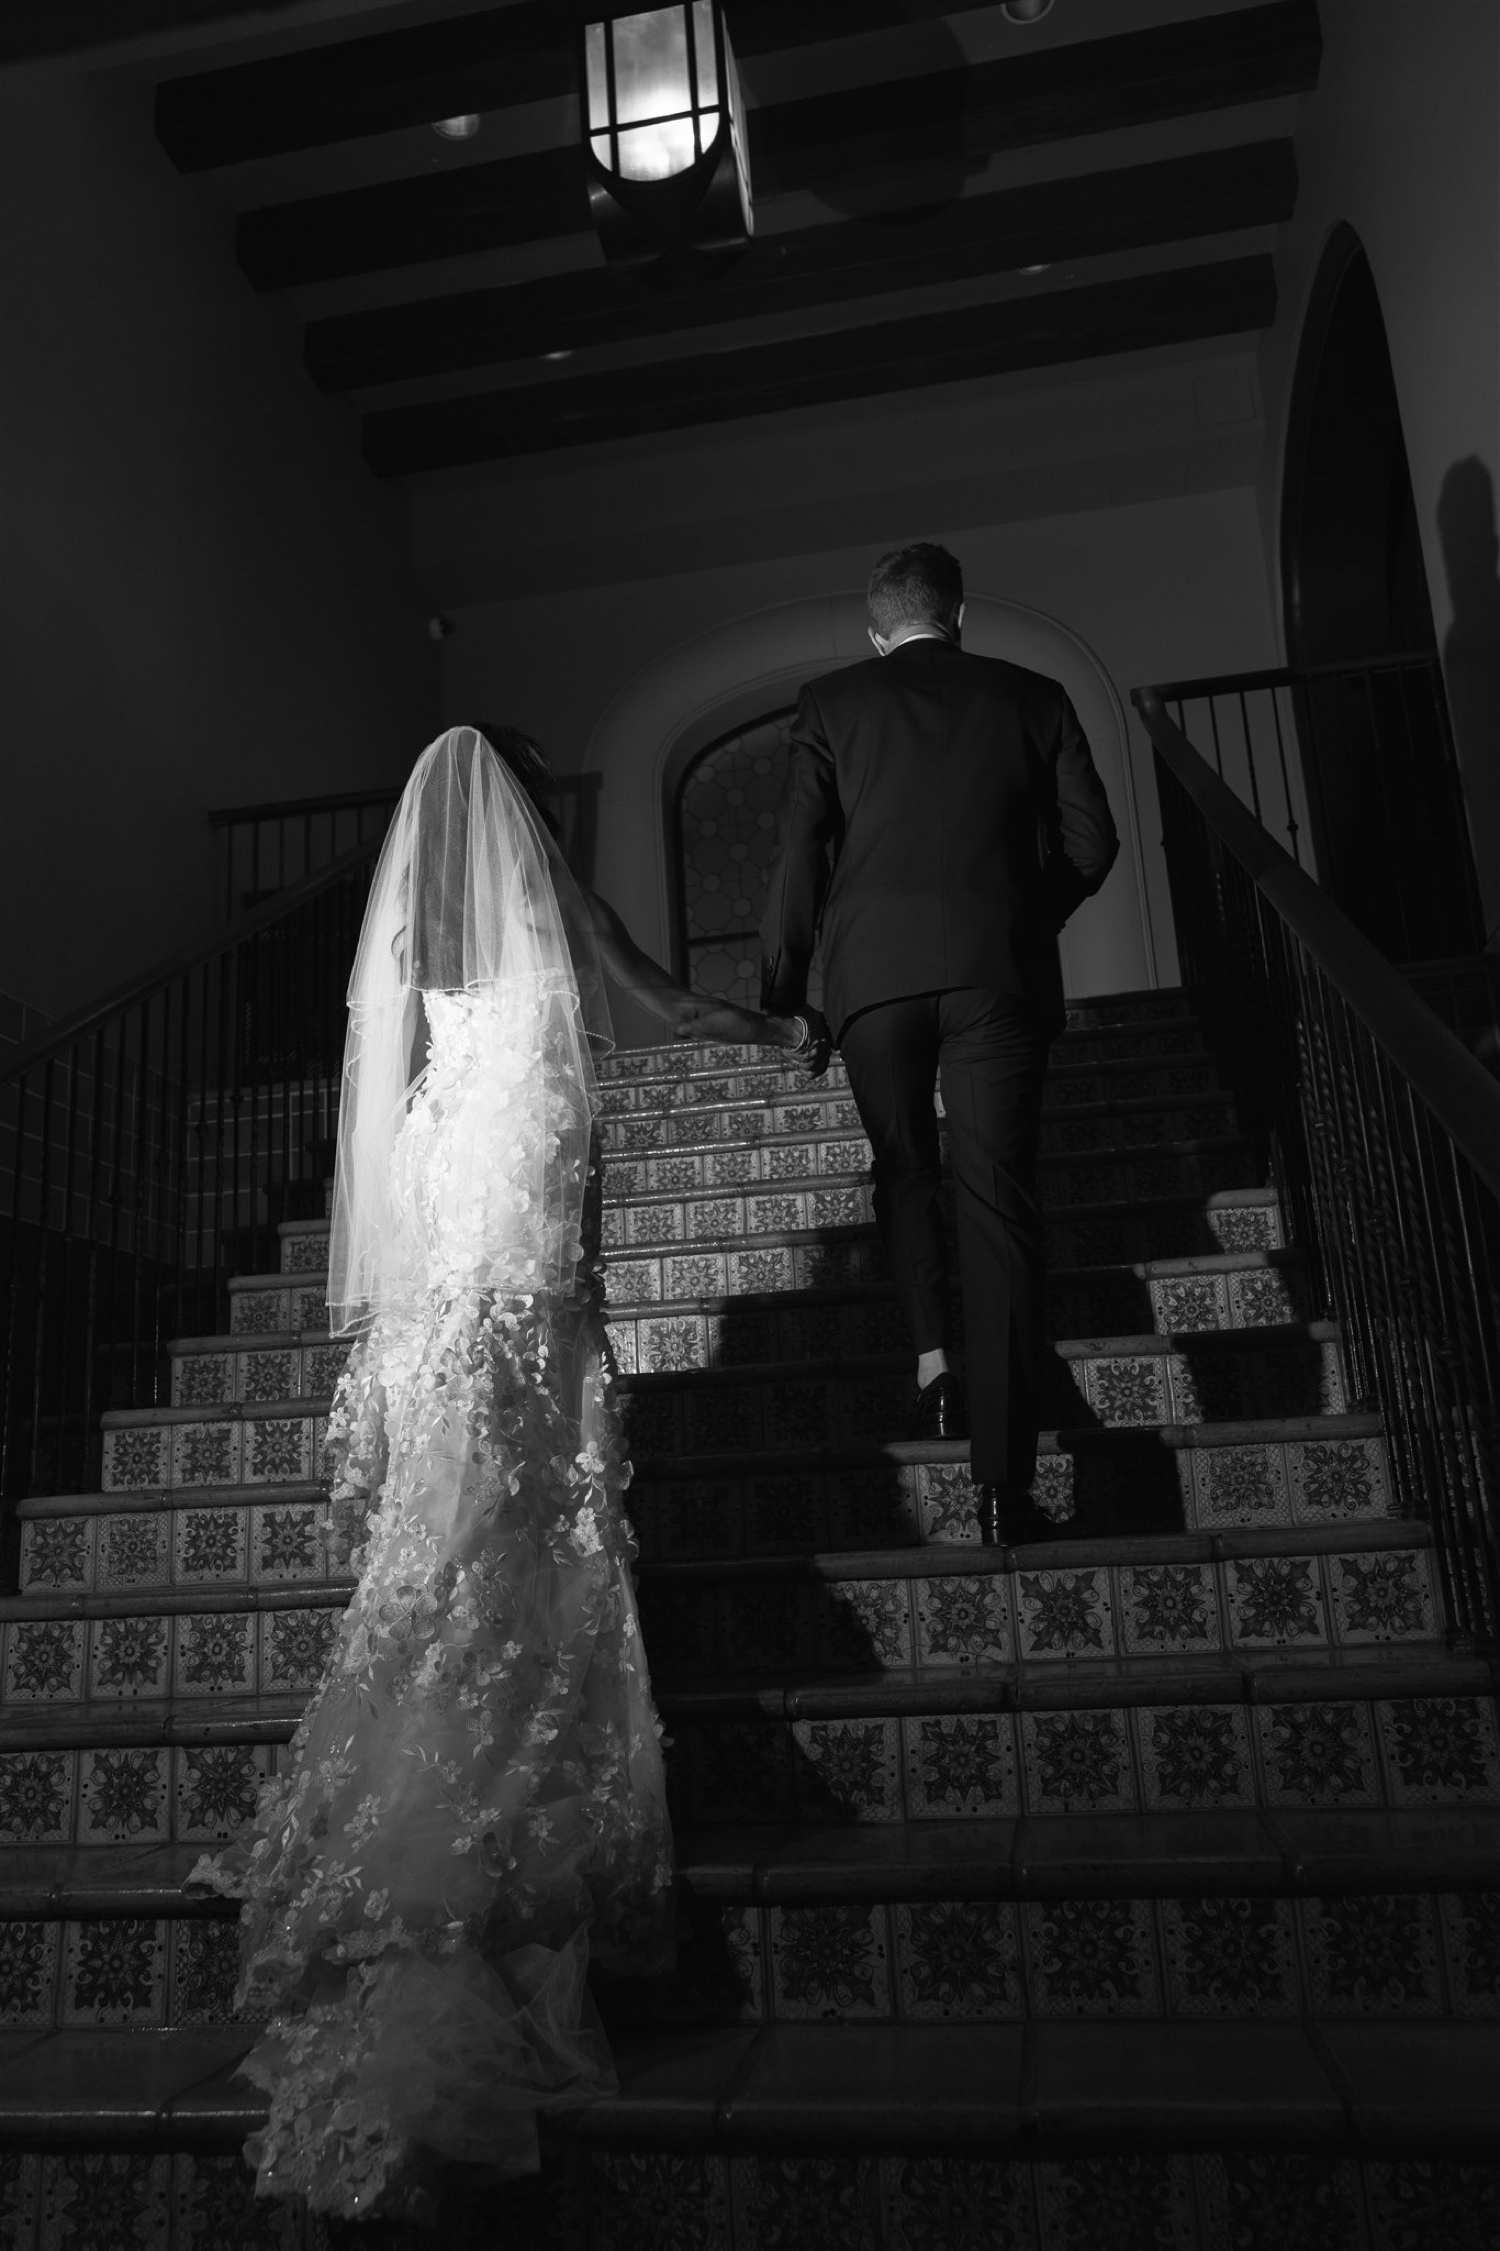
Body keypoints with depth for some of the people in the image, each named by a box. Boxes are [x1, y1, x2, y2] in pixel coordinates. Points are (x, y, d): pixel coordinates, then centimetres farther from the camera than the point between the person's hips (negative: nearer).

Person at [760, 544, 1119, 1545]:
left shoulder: (833, 702, 10)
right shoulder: (1031, 696, 13)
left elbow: (800, 852, 4)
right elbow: (1092, 840, 10)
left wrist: (783, 985, 11)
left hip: (873, 966, 0)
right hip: (998, 967, 0)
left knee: (906, 1169, 22)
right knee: (998, 1200, -2)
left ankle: (934, 1355, 4)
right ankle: (1005, 1486, -4)